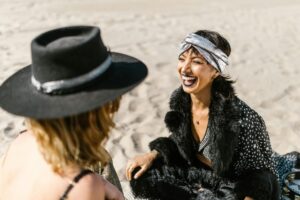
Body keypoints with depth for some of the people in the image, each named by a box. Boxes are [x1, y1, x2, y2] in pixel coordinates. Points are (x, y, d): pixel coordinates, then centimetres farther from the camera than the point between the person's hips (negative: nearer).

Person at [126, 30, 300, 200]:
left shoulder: (242, 118, -29)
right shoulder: (180, 100, -11)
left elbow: (263, 175, -16)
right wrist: (153, 155, -7)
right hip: (198, 177, 6)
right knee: (141, 175, -6)